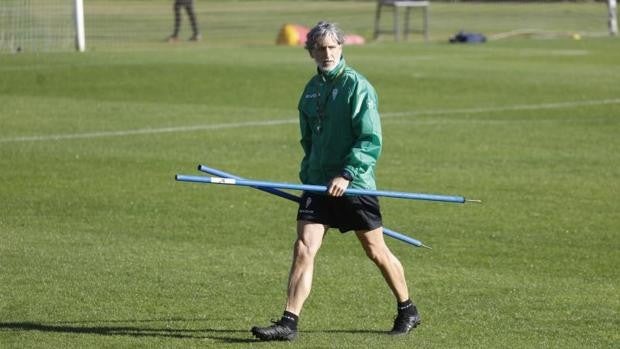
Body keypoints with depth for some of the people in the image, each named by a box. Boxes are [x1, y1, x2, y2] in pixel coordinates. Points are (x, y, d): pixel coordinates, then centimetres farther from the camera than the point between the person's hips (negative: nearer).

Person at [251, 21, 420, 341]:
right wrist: (308, 175, 16)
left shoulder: (357, 87, -9)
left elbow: (372, 141, -15)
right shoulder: (311, 90, 10)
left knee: (376, 252, 8)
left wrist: (347, 174, -22)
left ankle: (407, 311, 27)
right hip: (317, 184, 5)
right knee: (303, 249, -8)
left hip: (355, 184, -5)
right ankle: (289, 323, -10)